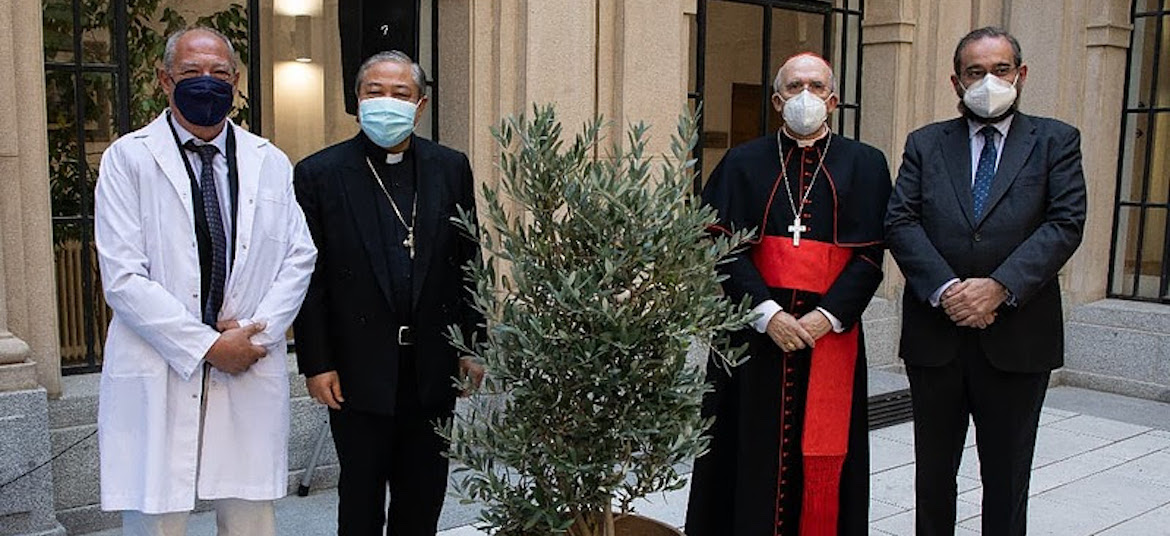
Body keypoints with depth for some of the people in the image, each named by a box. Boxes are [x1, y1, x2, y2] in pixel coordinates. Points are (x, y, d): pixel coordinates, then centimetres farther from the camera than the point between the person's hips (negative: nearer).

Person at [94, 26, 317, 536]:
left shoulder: (270, 163, 11)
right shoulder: (128, 158, 0)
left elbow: (300, 257, 7)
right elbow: (122, 278, -8)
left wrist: (258, 332, -8)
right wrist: (207, 346, -12)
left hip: (252, 375, 3)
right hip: (157, 375, -2)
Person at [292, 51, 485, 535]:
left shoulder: (450, 168, 4)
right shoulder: (319, 174, -4)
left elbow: (468, 261, 7)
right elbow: (310, 277, -5)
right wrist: (316, 364, -8)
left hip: (432, 369, 3)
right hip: (359, 371, -2)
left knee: (424, 496, 15)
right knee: (361, 496, 12)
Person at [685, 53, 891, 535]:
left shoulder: (865, 165, 7)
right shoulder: (743, 163, 6)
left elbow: (869, 255, 0)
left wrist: (826, 316, -12)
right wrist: (767, 313, -14)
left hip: (831, 333, 0)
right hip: (753, 331, 0)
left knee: (822, 456, 6)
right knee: (751, 452, 5)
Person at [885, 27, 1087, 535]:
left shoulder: (1055, 141, 5)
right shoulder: (925, 143, 8)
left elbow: (1065, 223, -7)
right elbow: (900, 222, -2)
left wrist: (998, 287, -19)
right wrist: (945, 290, -16)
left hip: (1017, 337, -1)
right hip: (935, 334, 2)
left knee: (1007, 479, 10)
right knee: (933, 474, 14)